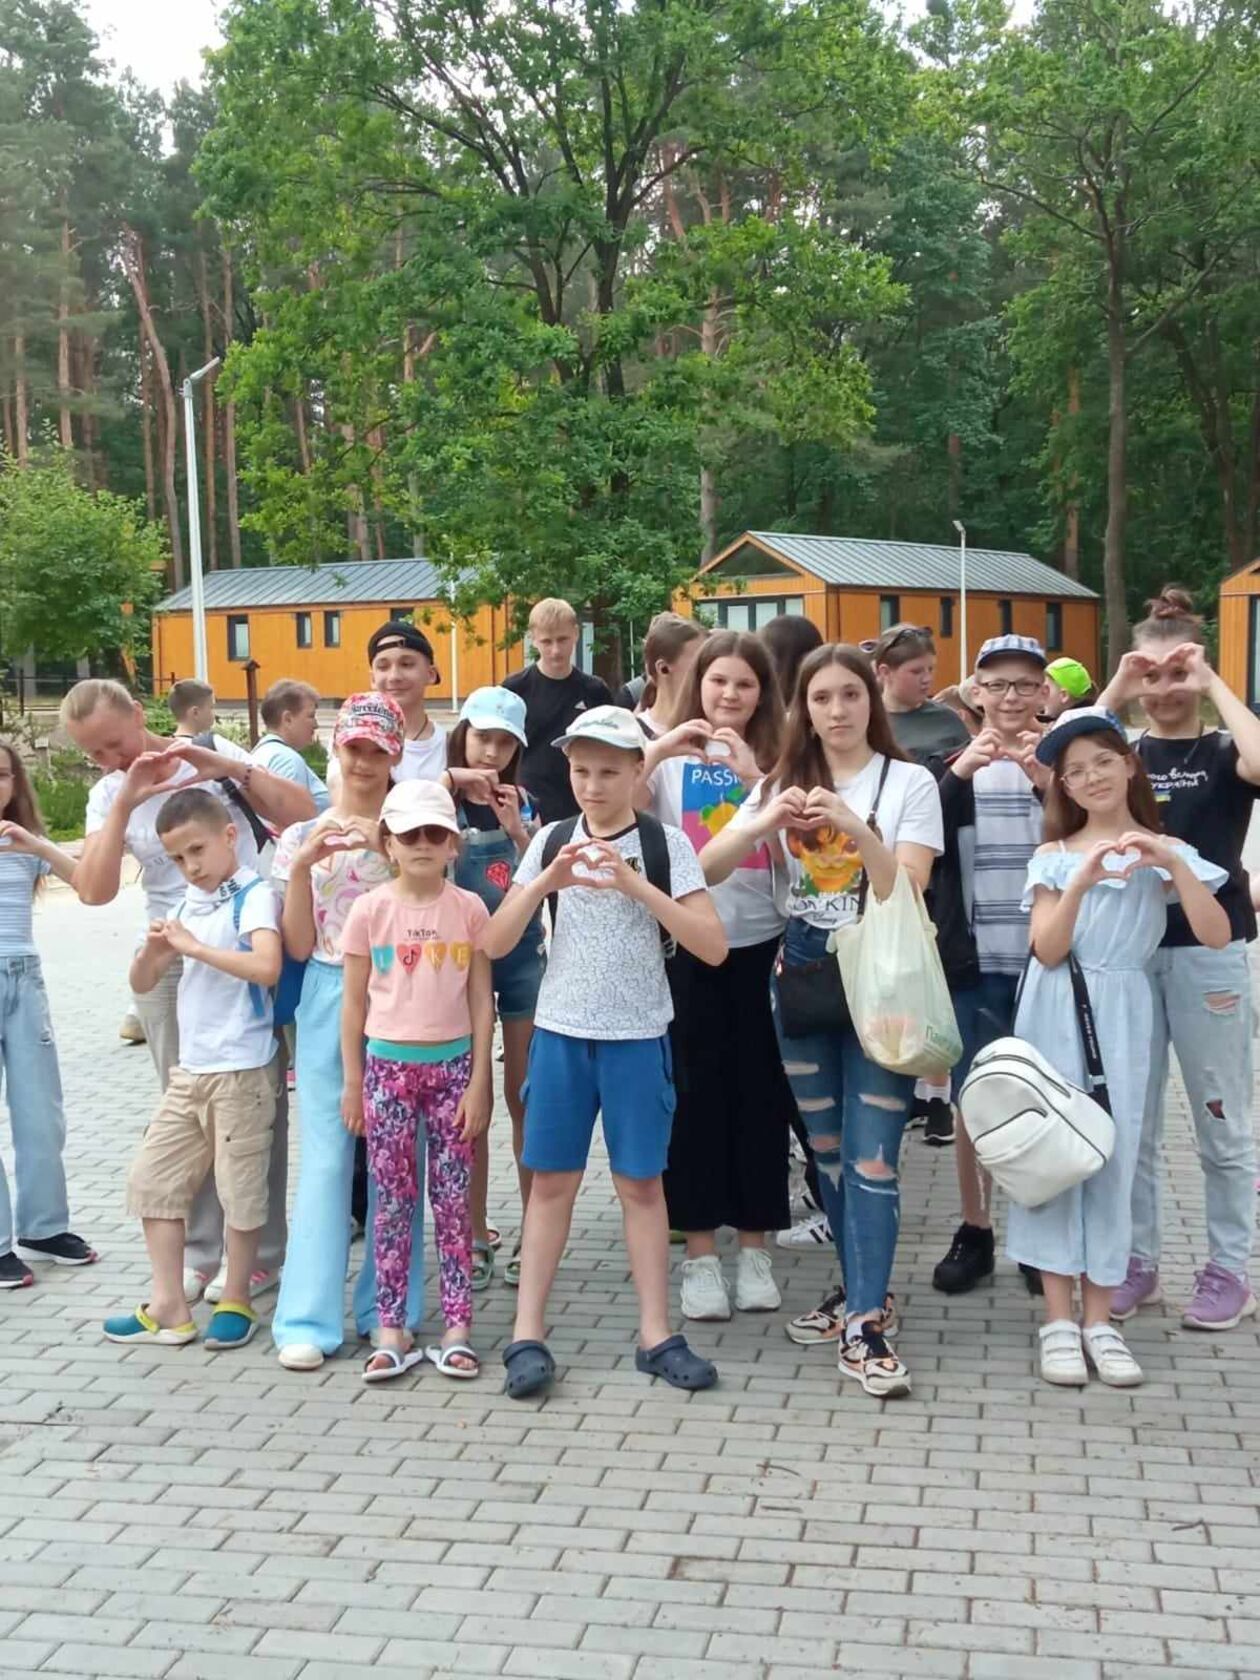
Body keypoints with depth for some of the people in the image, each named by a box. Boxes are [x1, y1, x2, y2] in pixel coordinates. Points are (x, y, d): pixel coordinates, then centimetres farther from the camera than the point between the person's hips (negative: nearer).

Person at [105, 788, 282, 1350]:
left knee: (240, 1188, 3)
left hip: (241, 1070, -8)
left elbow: (267, 967, -27)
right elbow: (141, 984, 15)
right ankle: (168, 1308, 15)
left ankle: (235, 1301, 19)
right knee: (152, 1178, 8)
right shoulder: (185, 905, 11)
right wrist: (152, 951, -6)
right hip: (188, 1070, 8)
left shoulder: (254, 896, -10)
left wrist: (193, 947, -22)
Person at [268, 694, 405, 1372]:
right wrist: (303, 866, -10)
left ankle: (388, 1308, 13)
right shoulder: (302, 834, 8)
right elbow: (299, 946, 3)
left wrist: (389, 847, -14)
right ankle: (308, 1318, 2)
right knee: (326, 1154, -2)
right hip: (329, 999, 0)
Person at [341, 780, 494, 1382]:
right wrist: (352, 1083, 2)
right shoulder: (370, 910, -2)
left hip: (452, 1064, 0)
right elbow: (354, 1003, 3)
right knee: (392, 1198, 5)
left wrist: (479, 1081, -2)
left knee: (452, 1198, 3)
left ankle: (457, 1328, 10)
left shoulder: (469, 909, 0)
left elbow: (481, 1000, 2)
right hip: (388, 1065, 0)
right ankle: (391, 1331, 12)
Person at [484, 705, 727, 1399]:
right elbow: (495, 943, -1)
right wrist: (545, 881, -17)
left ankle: (656, 1335, 15)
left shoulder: (665, 843, -5)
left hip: (638, 1038, -2)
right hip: (560, 1033, 2)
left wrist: (636, 884, -22)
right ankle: (527, 1335, 11)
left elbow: (713, 947, -13)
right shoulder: (551, 841, 2)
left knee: (640, 1183, 6)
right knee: (551, 1181, 5)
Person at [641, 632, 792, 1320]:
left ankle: (754, 1248, 18)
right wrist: (657, 753, -21)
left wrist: (754, 776, -19)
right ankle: (699, 1253, 12)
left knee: (759, 1091, 6)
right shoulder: (671, 755, 4)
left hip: (760, 942, 1)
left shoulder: (775, 758, 6)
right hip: (687, 945, -1)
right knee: (697, 1092, 2)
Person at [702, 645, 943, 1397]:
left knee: (872, 1157, -9)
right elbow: (706, 870, -3)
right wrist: (764, 822, -20)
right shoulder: (784, 783, 8)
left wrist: (855, 827, -27)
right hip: (804, 983, 4)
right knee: (828, 1153, 12)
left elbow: (908, 891, -13)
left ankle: (866, 1322, -6)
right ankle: (864, 1289, 27)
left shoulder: (910, 782, -3)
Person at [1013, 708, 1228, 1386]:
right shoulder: (1054, 857, 4)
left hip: (1122, 1014, 0)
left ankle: (1098, 1320, 8)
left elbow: (1215, 936, -8)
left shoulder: (1166, 851, 5)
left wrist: (1175, 865, -18)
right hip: (1057, 1014, 0)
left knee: (1113, 1155, 1)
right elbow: (1047, 950, -7)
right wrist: (1081, 883, -20)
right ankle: (1059, 1320, 2)